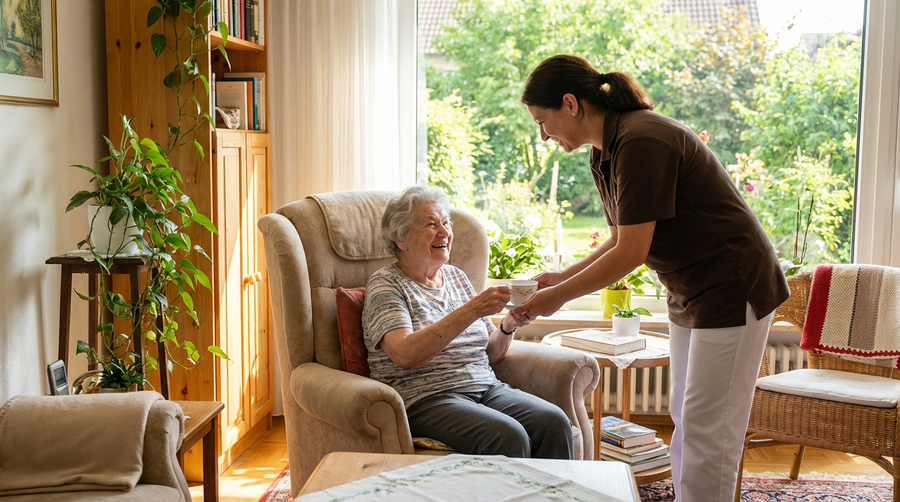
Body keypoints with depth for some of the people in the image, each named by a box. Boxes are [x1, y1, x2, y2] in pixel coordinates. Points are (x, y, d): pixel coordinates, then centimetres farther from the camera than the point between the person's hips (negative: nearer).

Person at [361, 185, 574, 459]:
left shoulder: (456, 276, 18)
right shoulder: (386, 284, -2)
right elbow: (406, 355, -20)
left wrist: (508, 327, -3)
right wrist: (471, 310, -24)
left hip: (485, 387, 6)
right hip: (423, 400, -6)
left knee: (554, 422, -20)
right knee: (509, 436, -30)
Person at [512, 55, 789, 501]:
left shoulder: (641, 142, -25)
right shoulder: (605, 153, 5)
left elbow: (631, 253, -26)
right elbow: (620, 240, 12)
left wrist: (559, 296, -17)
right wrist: (563, 277, 3)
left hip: (733, 288, -10)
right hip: (689, 293, 10)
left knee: (707, 428, -4)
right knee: (684, 417, 15)